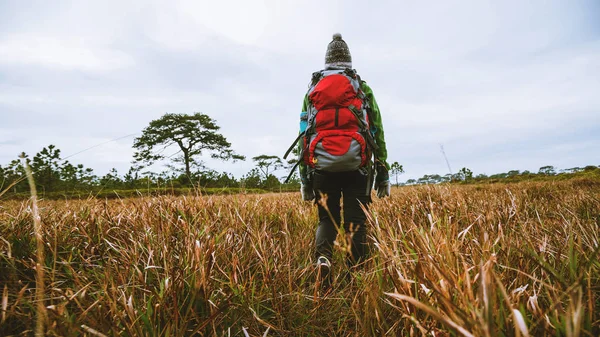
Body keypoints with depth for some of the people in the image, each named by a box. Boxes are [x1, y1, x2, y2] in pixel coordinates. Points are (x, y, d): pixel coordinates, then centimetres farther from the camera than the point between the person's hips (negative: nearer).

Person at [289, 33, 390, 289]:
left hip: (321, 165, 1)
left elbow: (303, 134, 10)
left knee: (327, 219, 13)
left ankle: (322, 257, -14)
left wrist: (304, 178, 13)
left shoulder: (312, 90, 16)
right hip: (356, 164, -1)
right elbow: (378, 133, 9)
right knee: (355, 222, 6)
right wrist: (383, 173, 13)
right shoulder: (363, 89, 14)